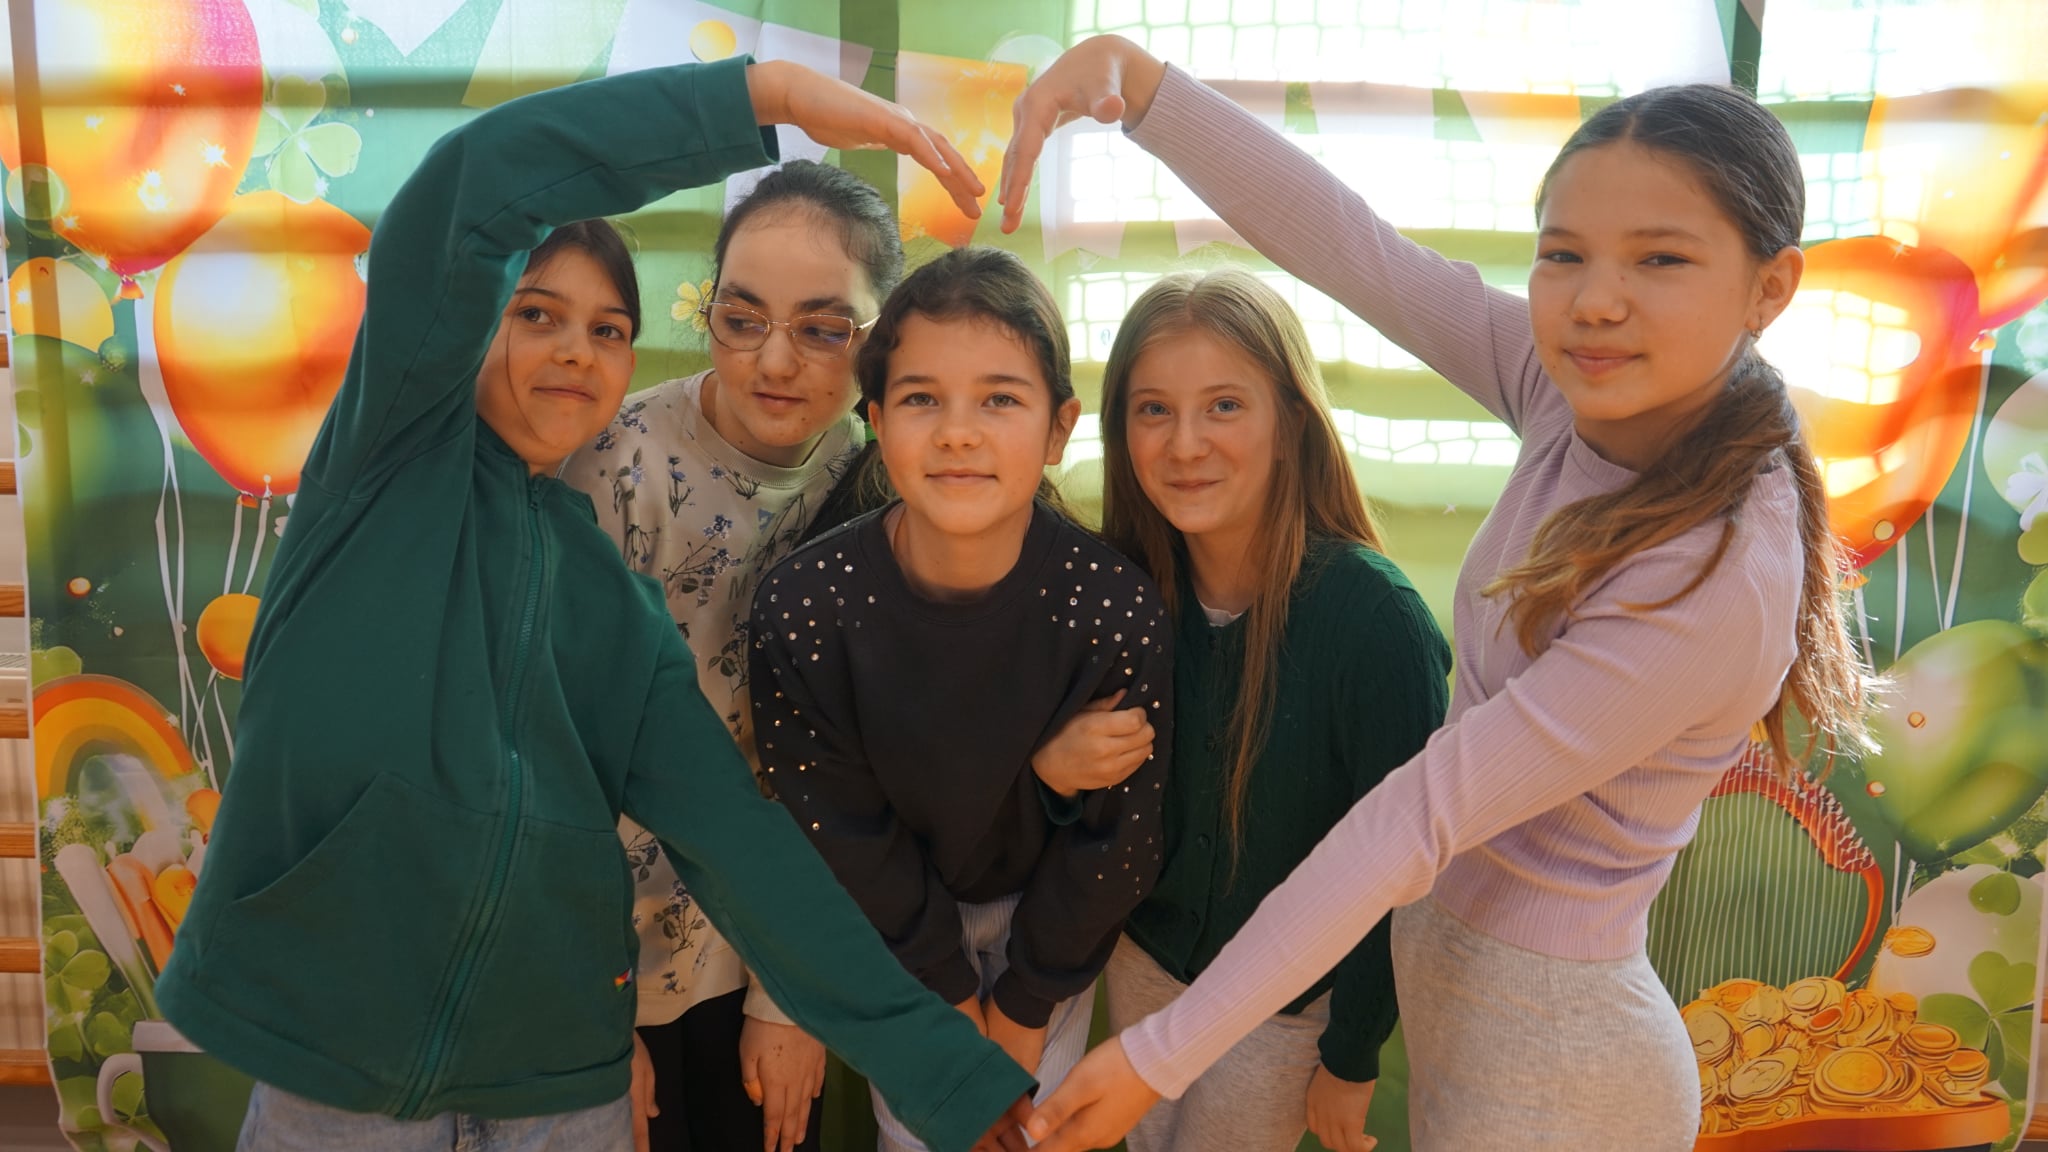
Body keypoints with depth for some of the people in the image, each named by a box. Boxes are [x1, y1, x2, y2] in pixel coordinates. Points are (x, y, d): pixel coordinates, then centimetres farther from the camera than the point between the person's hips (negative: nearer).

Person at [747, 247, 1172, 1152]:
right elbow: (840, 831, -15)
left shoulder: (1118, 611, -28)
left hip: (1050, 912, 0)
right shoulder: (802, 604, -28)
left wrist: (1026, 1005, -5)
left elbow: (1116, 834, -14)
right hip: (893, 926, 0)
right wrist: (949, 993, -6)